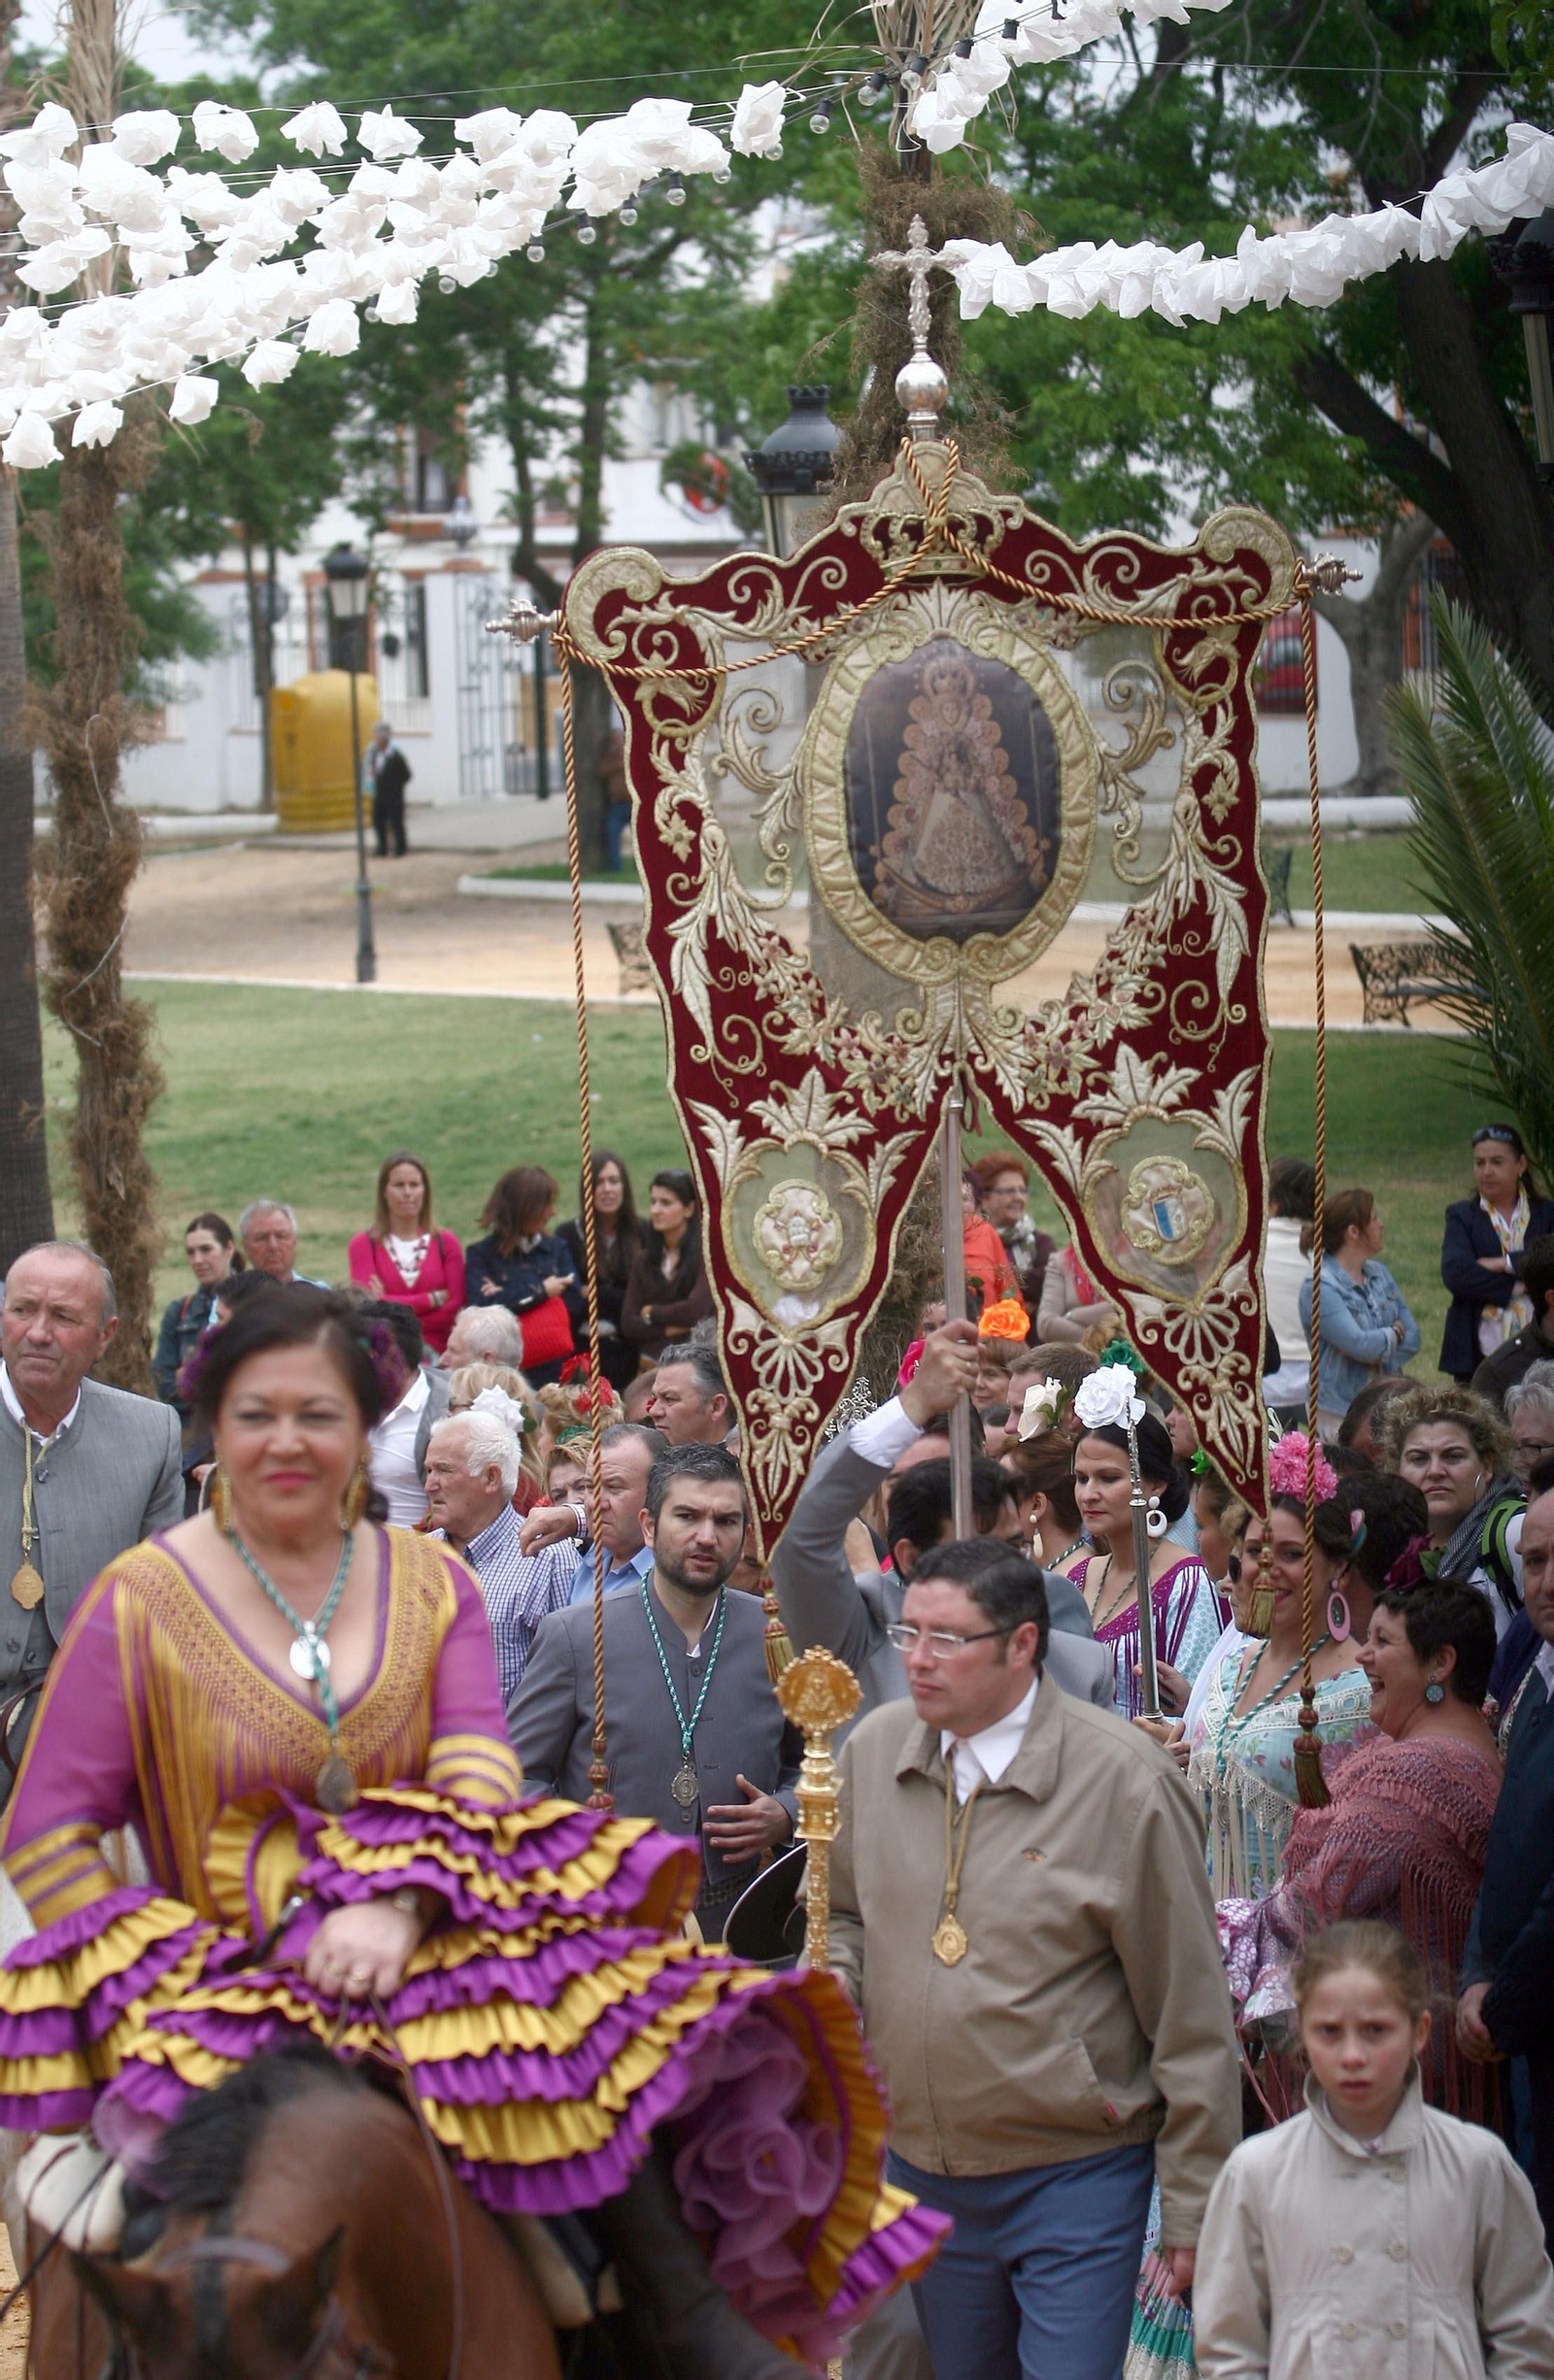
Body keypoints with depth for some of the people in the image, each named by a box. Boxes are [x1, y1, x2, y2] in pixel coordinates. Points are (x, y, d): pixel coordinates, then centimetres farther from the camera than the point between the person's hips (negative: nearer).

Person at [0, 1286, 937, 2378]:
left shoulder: (431, 1584, 9)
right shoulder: (143, 1601, 0)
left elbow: (481, 1771, -5)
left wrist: (399, 1900, -25)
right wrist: (166, 1981, -14)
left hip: (429, 1934, 2)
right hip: (230, 1961, -2)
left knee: (599, 2019, -24)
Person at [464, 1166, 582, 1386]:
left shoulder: (555, 1248, 14)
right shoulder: (481, 1254, 3)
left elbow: (575, 1305, 2)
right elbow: (485, 1305, -13)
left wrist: (511, 1296, -7)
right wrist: (540, 1291, -4)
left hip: (556, 1366, 3)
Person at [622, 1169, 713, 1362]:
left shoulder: (704, 1254, -3)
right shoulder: (643, 1261, 13)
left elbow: (696, 1310, -15)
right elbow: (628, 1324, 6)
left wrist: (651, 1313, 1)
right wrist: (670, 1329, -9)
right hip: (650, 1362, 4)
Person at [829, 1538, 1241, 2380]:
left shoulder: (1123, 1780, -14)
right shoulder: (874, 1749, 1)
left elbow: (1189, 2012, -10)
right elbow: (849, 1913, 20)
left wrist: (1193, 2209, -8)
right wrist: (835, 1982, -4)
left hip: (1074, 2179, -5)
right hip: (921, 2169, 5)